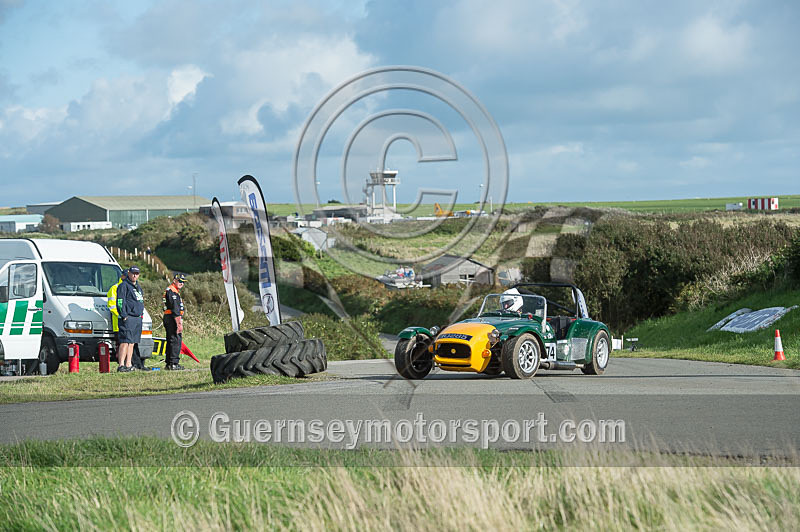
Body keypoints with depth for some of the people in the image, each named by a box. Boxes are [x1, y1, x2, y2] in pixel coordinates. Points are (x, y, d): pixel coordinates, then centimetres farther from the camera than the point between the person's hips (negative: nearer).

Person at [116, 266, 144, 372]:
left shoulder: (138, 287, 22)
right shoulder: (124, 286, -5)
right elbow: (120, 302, -12)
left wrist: (141, 314, 18)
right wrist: (124, 315, -18)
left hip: (138, 318, 9)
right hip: (128, 318, -9)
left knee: (132, 343, 8)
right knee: (125, 342, -14)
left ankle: (128, 364, 10)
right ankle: (121, 365, -18)